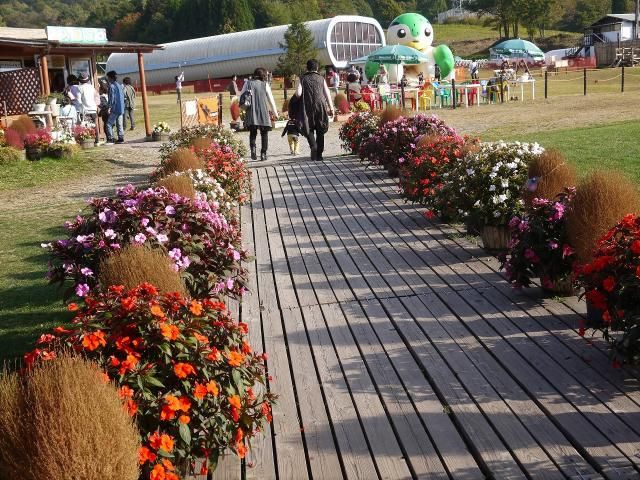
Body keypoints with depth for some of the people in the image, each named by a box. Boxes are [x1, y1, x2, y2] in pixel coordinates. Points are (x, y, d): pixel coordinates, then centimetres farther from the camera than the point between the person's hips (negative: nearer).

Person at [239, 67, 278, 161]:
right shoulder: (265, 84, 1)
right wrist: (275, 113, 15)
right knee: (264, 133, 10)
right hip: (263, 112, -1)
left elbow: (241, 98, 7)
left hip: (251, 112, 1)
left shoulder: (248, 83, 6)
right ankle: (263, 153, 4)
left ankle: (252, 147, -12)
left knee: (253, 132, 13)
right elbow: (271, 100, 5)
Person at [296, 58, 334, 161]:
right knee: (320, 131, 10)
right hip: (320, 106, 1)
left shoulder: (302, 79, 1)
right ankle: (319, 154, 11)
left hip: (307, 107, -1)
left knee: (309, 129, 8)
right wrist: (331, 108, 10)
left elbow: (298, 93, -8)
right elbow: (327, 93, 5)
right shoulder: (321, 78, 6)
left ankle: (313, 146, -19)